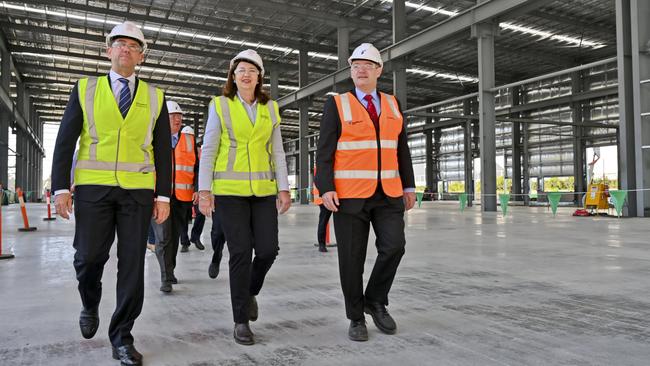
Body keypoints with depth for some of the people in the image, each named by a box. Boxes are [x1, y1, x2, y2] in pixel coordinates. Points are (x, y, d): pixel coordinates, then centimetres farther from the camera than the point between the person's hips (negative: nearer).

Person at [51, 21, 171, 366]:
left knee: (132, 262, -1)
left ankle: (121, 337, 10)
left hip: (138, 190, 1)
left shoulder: (154, 97, 8)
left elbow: (163, 150, 5)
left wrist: (163, 196, -1)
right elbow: (65, 140, 3)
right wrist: (61, 188, -5)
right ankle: (90, 305, 32)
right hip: (93, 187, 0)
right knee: (89, 256, -2)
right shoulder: (85, 89, 7)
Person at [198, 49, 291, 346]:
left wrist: (283, 188, 1)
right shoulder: (220, 106, 2)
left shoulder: (270, 108, 10)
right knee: (240, 252, -5)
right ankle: (240, 321, 9)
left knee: (268, 249, -3)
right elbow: (208, 150, -1)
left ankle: (250, 291, 29)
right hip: (229, 190, -3)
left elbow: (277, 152, 8)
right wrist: (204, 190, -8)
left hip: (263, 190, 3)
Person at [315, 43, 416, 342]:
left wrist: (409, 186, 8)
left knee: (393, 246, -8)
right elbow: (325, 151, -5)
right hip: (349, 193, -3)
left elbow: (401, 149, 13)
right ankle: (356, 317, 17)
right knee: (352, 257, 0)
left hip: (387, 193, 4)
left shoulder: (392, 105, 11)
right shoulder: (337, 105, -1)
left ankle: (375, 300, 15)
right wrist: (326, 189, -16)